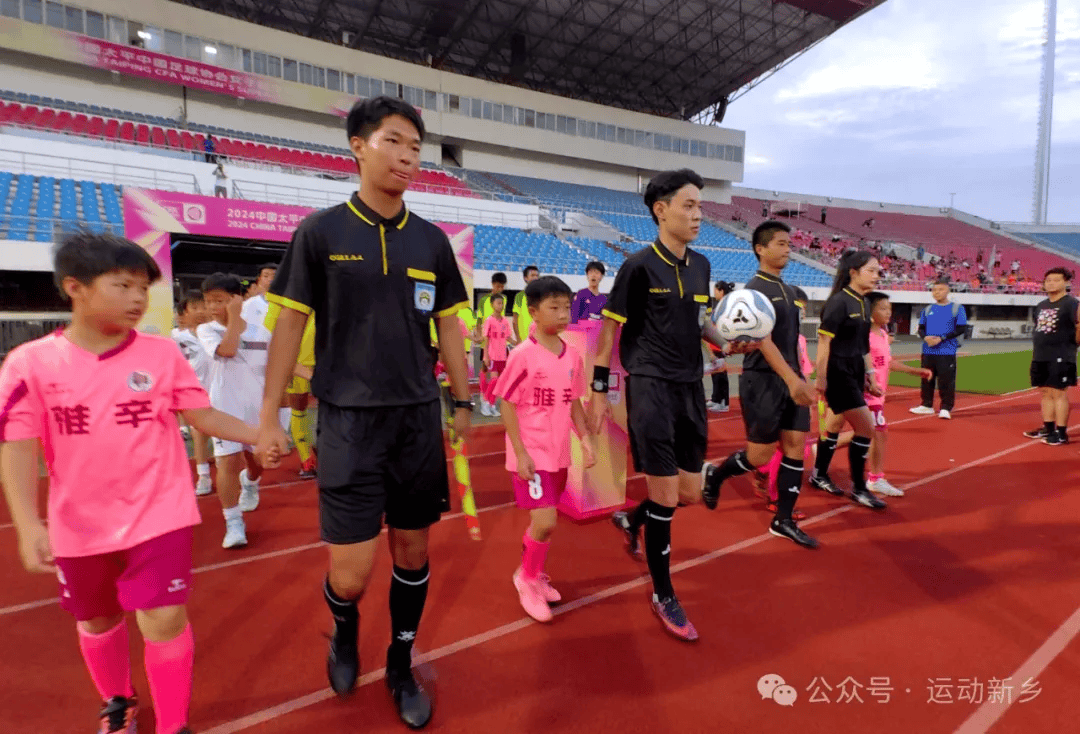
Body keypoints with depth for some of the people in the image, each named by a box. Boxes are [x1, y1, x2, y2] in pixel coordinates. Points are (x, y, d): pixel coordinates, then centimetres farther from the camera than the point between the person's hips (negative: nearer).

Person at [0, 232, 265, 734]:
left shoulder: (162, 353, -6)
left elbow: (203, 415, -4)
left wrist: (260, 434, -16)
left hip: (159, 515, -1)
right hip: (80, 526, 2)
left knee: (164, 622, -4)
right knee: (97, 622, 23)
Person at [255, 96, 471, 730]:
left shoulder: (432, 241, 7)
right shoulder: (320, 232, 0)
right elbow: (290, 323, 1)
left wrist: (464, 402, 10)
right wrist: (270, 414, 0)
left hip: (419, 416, 3)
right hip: (348, 417, -3)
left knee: (414, 552, 11)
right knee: (353, 572, -2)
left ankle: (402, 667, 35)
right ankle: (345, 626, 35)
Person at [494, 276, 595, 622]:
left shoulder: (573, 356, 2)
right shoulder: (522, 355, -16)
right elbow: (506, 406, -13)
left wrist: (585, 438, 4)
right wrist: (520, 453, -16)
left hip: (559, 453, 6)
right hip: (531, 454, -6)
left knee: (544, 521, 17)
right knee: (545, 522, -9)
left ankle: (533, 574, 39)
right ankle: (527, 578, 18)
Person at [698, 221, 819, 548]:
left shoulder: (789, 291, 14)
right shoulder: (755, 288, -11)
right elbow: (763, 340, -21)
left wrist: (800, 377, 14)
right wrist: (792, 379, -28)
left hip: (791, 379, 8)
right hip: (763, 380, -8)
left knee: (796, 446, 5)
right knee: (760, 455, -1)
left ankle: (783, 520, 15)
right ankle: (713, 475, 26)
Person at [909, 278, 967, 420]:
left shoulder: (957, 308, 0)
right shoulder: (928, 309, 11)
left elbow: (961, 329, -6)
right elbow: (921, 328, 13)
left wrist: (942, 338, -16)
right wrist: (925, 337, -8)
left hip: (947, 352, -4)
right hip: (928, 352, 4)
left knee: (946, 381, -5)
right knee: (927, 379, 11)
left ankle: (946, 408, 4)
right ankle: (927, 405, 22)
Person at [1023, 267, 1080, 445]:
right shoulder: (1041, 306, 16)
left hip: (1061, 357, -8)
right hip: (1040, 357, 8)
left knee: (1058, 393, -5)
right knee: (1045, 392, 13)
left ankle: (1061, 433, 1)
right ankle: (1048, 428, 24)